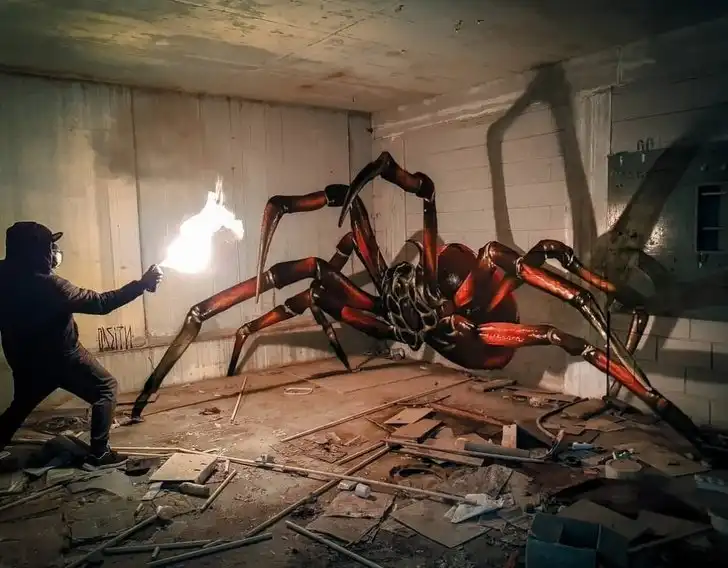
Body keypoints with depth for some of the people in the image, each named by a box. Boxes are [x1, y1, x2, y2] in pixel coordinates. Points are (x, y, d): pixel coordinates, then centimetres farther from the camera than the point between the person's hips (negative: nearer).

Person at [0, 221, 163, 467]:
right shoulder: (48, 286, -28)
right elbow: (100, 303, -26)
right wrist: (142, 284, -24)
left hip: (25, 358, 8)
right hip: (60, 356, -8)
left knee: (21, 406, 27)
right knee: (105, 389, 5)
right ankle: (98, 454, 4)